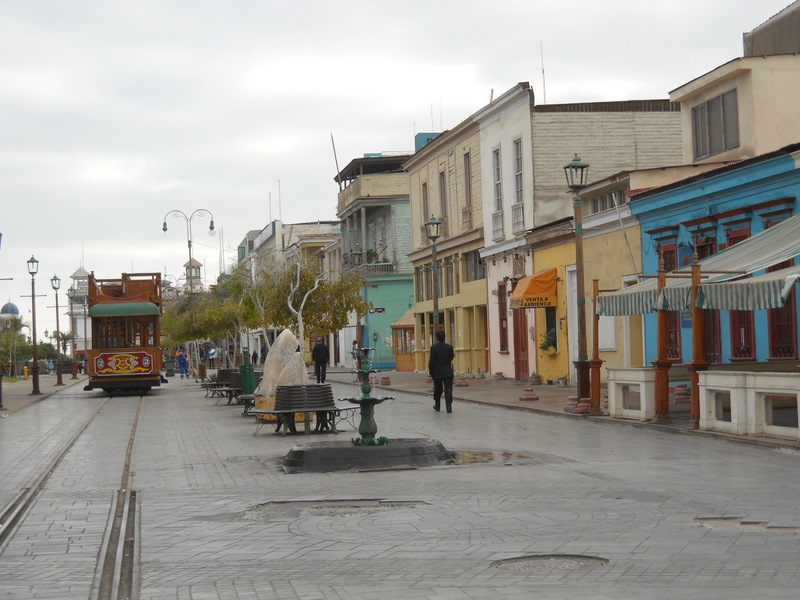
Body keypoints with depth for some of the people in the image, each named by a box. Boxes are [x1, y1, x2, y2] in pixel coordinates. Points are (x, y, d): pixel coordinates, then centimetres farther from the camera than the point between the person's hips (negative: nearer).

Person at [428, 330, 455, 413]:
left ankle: (437, 406, 27)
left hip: (437, 373, -1)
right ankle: (449, 407, -15)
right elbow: (451, 358, 8)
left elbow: (431, 362, -9)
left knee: (437, 390, 14)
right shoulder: (450, 347, -2)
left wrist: (430, 372, 3)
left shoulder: (434, 348, -10)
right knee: (448, 390, -2)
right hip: (448, 372, 1)